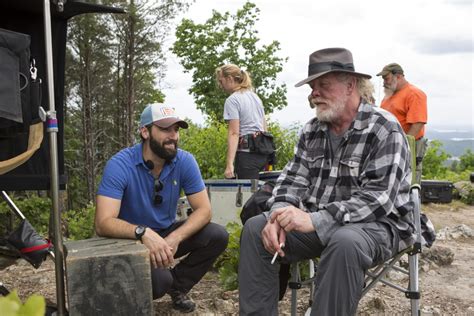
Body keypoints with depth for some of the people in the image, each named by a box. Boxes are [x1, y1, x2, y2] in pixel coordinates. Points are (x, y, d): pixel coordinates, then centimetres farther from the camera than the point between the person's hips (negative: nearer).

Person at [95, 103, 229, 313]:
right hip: (132, 240, -4)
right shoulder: (120, 165, -23)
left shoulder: (185, 161, -12)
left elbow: (203, 210, -13)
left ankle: (177, 285, 6)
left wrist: (175, 238, -30)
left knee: (218, 236, -17)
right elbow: (103, 223, -29)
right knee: (159, 279, -32)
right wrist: (143, 232, -48)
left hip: (168, 232, 5)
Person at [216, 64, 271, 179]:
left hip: (247, 152, -8)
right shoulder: (255, 96, 19)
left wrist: (229, 164, -20)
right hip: (262, 152, 8)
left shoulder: (232, 100, -7)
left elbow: (234, 133, -16)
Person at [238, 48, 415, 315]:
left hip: (377, 224, -6)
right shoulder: (312, 130, 6)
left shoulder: (384, 129, -15)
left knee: (345, 242, -39)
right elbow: (294, 178, 4)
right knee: (255, 228, -9)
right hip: (317, 222, 6)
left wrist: (316, 220, -32)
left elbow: (378, 199, -23)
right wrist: (279, 215, -19)